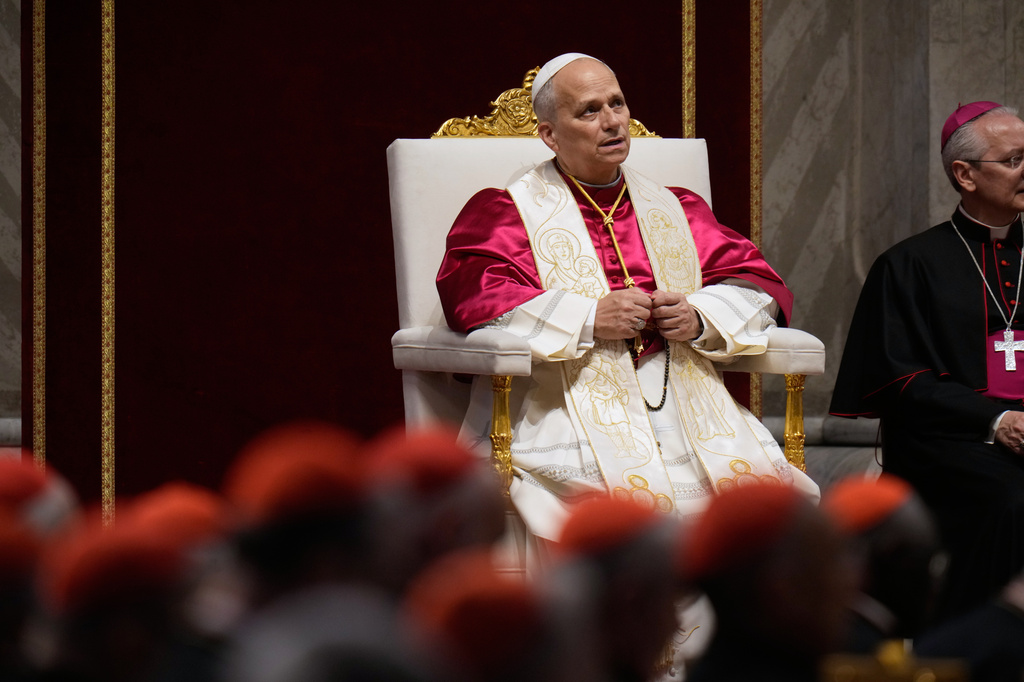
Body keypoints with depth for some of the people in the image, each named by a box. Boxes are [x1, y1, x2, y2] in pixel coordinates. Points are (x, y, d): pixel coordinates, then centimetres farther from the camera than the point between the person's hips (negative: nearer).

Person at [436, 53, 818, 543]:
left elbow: (760, 284, 21)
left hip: (687, 403, 4)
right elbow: (468, 295, -6)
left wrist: (700, 319, -2)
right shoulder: (507, 212, 12)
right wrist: (589, 319, -13)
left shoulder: (674, 209, 25)